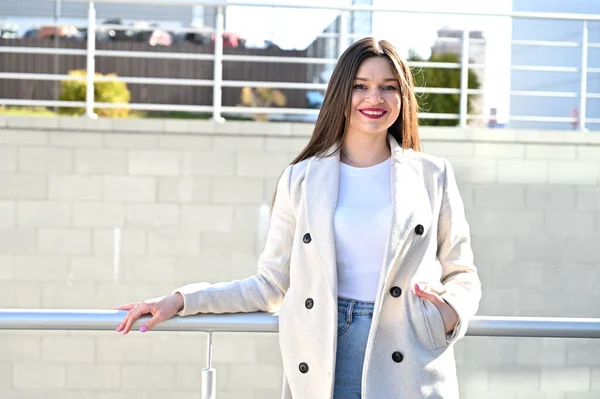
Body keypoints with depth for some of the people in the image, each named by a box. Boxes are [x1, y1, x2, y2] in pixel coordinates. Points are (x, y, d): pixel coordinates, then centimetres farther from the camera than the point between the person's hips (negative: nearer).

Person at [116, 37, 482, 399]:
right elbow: (271, 284, 9)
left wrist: (452, 310, -10)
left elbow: (462, 275, 12)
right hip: (325, 368, 0)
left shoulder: (433, 176, 7)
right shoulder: (301, 179, 6)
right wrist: (180, 301, 3)